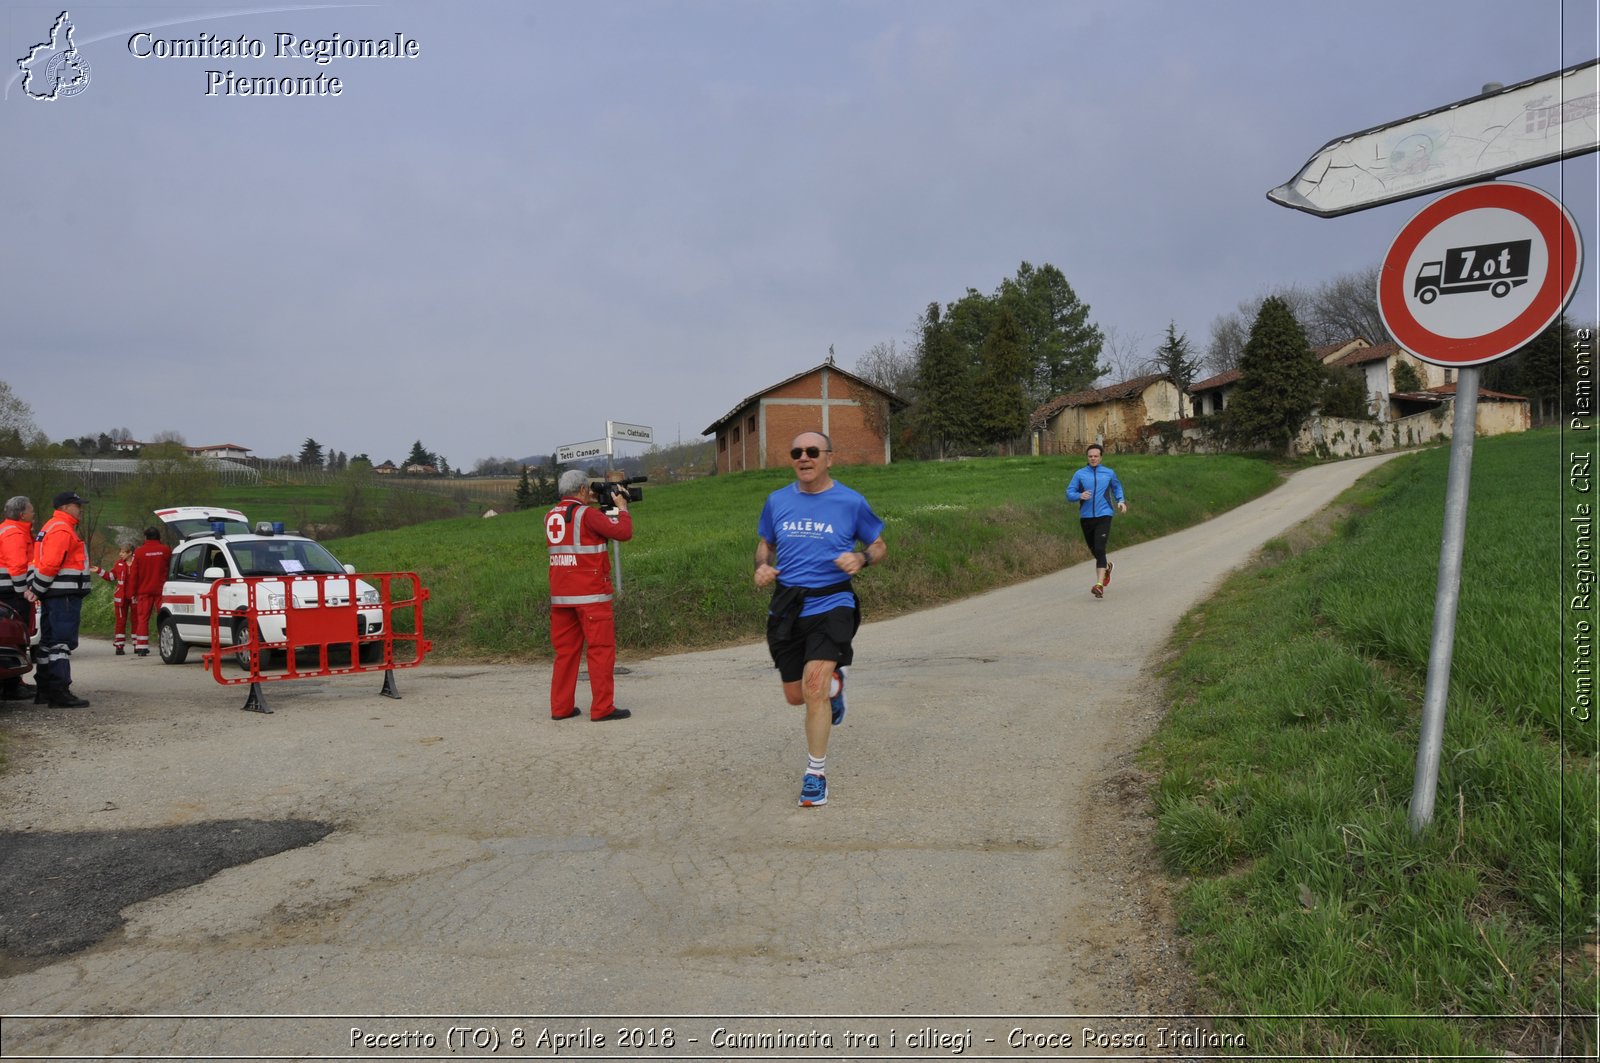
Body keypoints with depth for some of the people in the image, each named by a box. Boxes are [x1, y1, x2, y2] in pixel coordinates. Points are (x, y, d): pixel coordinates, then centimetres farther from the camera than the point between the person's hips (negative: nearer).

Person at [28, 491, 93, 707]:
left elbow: (40, 561, 19)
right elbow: (49, 564, -20)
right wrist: (36, 589, -12)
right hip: (64, 595, -11)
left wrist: (33, 587, 11)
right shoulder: (63, 530, -12)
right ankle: (61, 692, -14)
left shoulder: (52, 527, 23)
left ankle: (45, 691, 20)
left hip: (53, 597, 11)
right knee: (63, 642, -12)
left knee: (49, 642, 14)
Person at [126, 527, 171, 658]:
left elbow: (133, 574, 1)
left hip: (144, 591, 0)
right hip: (161, 590, 0)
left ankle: (141, 647, -1)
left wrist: (132, 593, 6)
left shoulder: (139, 552, 0)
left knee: (142, 618, 4)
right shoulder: (165, 550, 1)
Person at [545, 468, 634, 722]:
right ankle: (602, 708, -3)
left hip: (560, 595, 7)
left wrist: (596, 507, 18)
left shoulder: (550, 516, 11)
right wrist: (621, 508, 3)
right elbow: (624, 532, -13)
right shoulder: (586, 514, -11)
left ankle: (561, 707, 14)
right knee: (601, 649, -2)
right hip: (590, 595, -7)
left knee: (565, 650, 12)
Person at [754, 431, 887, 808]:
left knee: (814, 683, -21)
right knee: (796, 696, 12)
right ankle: (834, 686, 49)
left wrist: (861, 558, -15)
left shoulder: (851, 502, -3)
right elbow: (765, 543, 20)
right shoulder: (777, 501, 6)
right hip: (787, 605, 4)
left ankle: (816, 774, -5)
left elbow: (879, 545, 8)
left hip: (831, 604, -4)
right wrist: (762, 566, -3)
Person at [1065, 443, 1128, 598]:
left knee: (1100, 549, -17)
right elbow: (1069, 494, -1)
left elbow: (1117, 487, 27)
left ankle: (1099, 585, -20)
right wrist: (1080, 495, -21)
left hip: (1103, 516, -2)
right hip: (1086, 517, 2)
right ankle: (1106, 566, 48)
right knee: (1093, 549, 15)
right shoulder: (1079, 474, 4)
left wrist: (1121, 500, 10)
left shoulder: (1109, 473, 8)